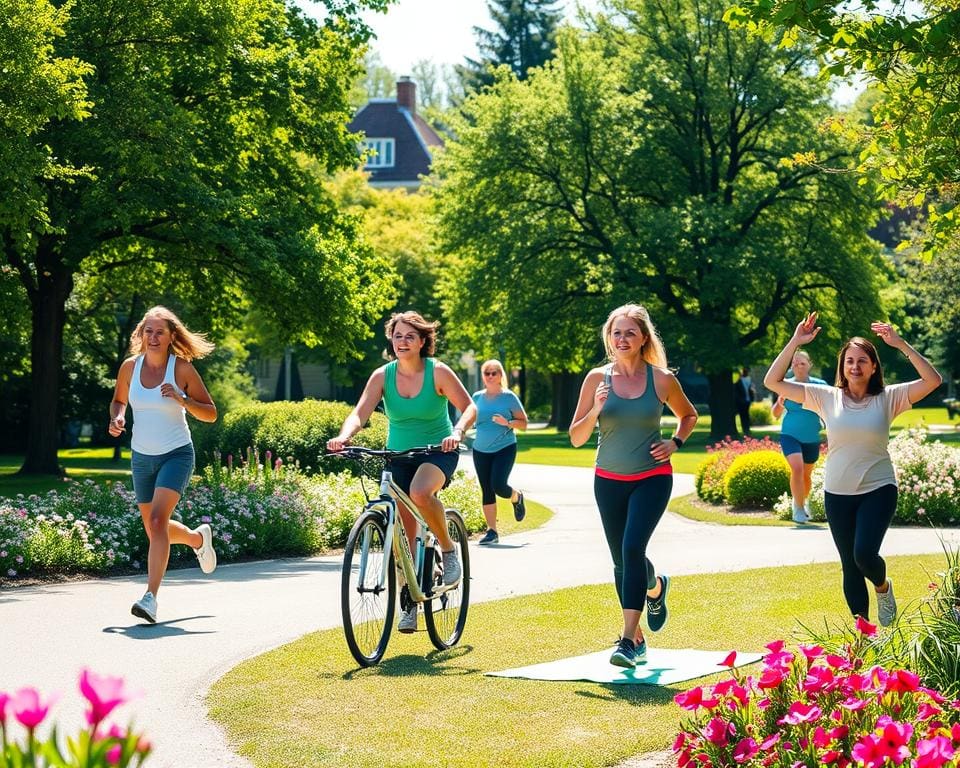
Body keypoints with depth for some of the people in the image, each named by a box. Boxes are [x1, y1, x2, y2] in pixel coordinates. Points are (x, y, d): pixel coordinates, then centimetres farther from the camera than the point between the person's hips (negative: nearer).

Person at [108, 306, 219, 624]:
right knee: (154, 530, 15)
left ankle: (151, 598, -26)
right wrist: (117, 418, -5)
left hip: (176, 454, -5)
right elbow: (118, 400, 17)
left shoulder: (182, 368, -9)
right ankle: (198, 538, 48)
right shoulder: (130, 366, 0)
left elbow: (210, 414, -5)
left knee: (158, 520, -23)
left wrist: (182, 400, -23)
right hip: (141, 456, 5)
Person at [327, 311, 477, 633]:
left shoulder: (437, 372, -12)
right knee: (403, 532, -2)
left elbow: (469, 407, -14)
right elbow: (360, 413, -17)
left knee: (420, 493, -35)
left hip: (438, 451, -3)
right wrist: (343, 436, -38)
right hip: (399, 455, 3)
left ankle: (448, 548, -10)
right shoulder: (382, 376, -7)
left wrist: (457, 432, -34)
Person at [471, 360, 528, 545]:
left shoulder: (509, 397, -3)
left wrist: (507, 423, -19)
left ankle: (517, 497, 17)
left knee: (499, 485, -18)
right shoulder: (477, 397, 7)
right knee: (486, 491, 3)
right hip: (481, 450, 4)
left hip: (505, 448, -4)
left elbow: (523, 423, -1)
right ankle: (491, 531, 9)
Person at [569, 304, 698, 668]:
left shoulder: (662, 379, -5)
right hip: (609, 480, 3)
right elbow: (576, 437, -3)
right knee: (621, 560, 10)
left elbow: (689, 415, 15)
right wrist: (596, 409, -20)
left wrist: (675, 443, -3)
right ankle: (655, 587, 41)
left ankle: (629, 639, -17)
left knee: (633, 548, -20)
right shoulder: (597, 378, -3)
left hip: (652, 478, -3)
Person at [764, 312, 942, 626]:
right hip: (837, 494, 2)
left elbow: (933, 380, -16)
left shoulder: (887, 398, -4)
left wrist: (901, 344, -23)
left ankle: (883, 587, 16)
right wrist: (794, 343, -14)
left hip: (878, 490, -2)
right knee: (850, 568, 7)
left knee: (865, 553, -20)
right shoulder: (827, 397, -1)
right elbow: (772, 381, -4)